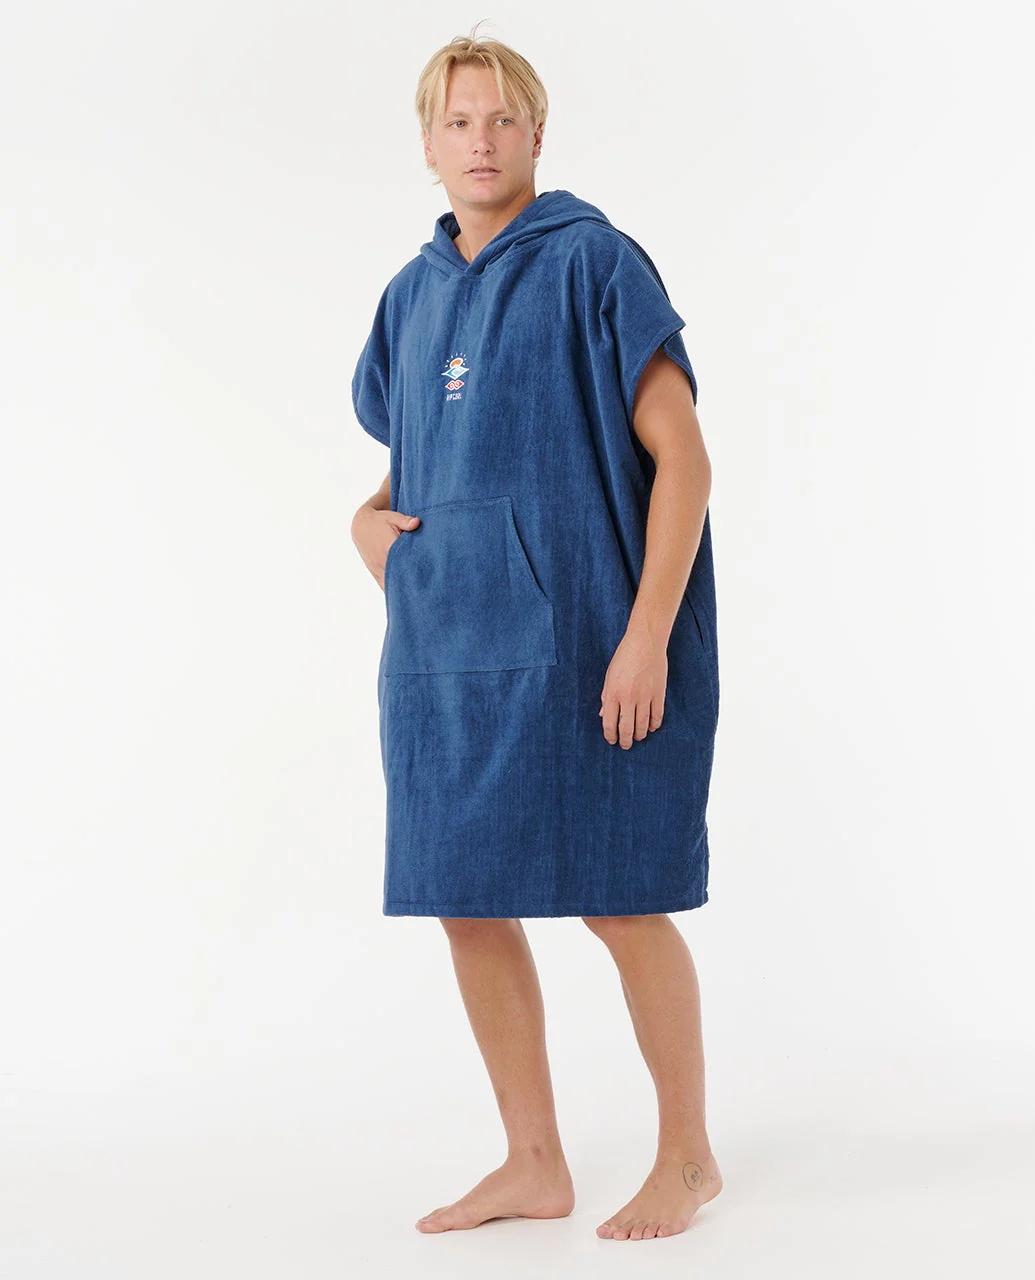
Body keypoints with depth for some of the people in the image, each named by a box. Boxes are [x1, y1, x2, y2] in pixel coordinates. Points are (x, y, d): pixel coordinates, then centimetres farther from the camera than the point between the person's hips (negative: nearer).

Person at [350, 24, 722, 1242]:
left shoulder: (592, 263, -6)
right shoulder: (412, 296, 13)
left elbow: (682, 458, -10)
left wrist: (647, 636, -16)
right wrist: (369, 517, 3)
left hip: (581, 649, -6)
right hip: (442, 649, 6)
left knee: (620, 902, 2)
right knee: (466, 902, 8)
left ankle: (687, 1155, 22)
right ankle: (532, 1164, 24)